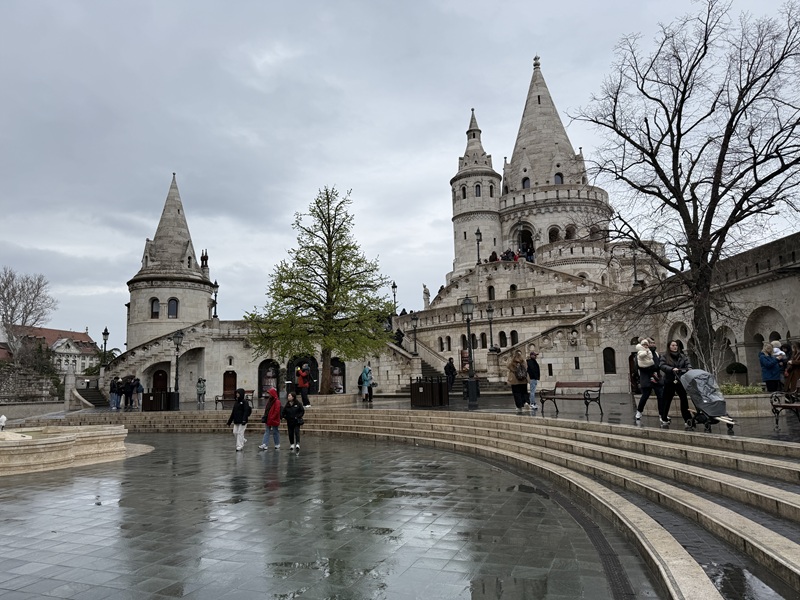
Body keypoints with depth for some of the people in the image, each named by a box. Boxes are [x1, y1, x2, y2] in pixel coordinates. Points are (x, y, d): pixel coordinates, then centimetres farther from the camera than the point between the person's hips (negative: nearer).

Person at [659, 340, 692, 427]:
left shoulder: (683, 357, 12)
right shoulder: (665, 357, 1)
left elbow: (688, 364, 2)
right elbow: (662, 366, -12)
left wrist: (689, 368, -21)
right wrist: (672, 369, -27)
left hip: (680, 382, 2)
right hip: (669, 382, -2)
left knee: (684, 399, -5)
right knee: (666, 400, 6)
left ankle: (687, 419, -4)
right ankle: (664, 419, 19)